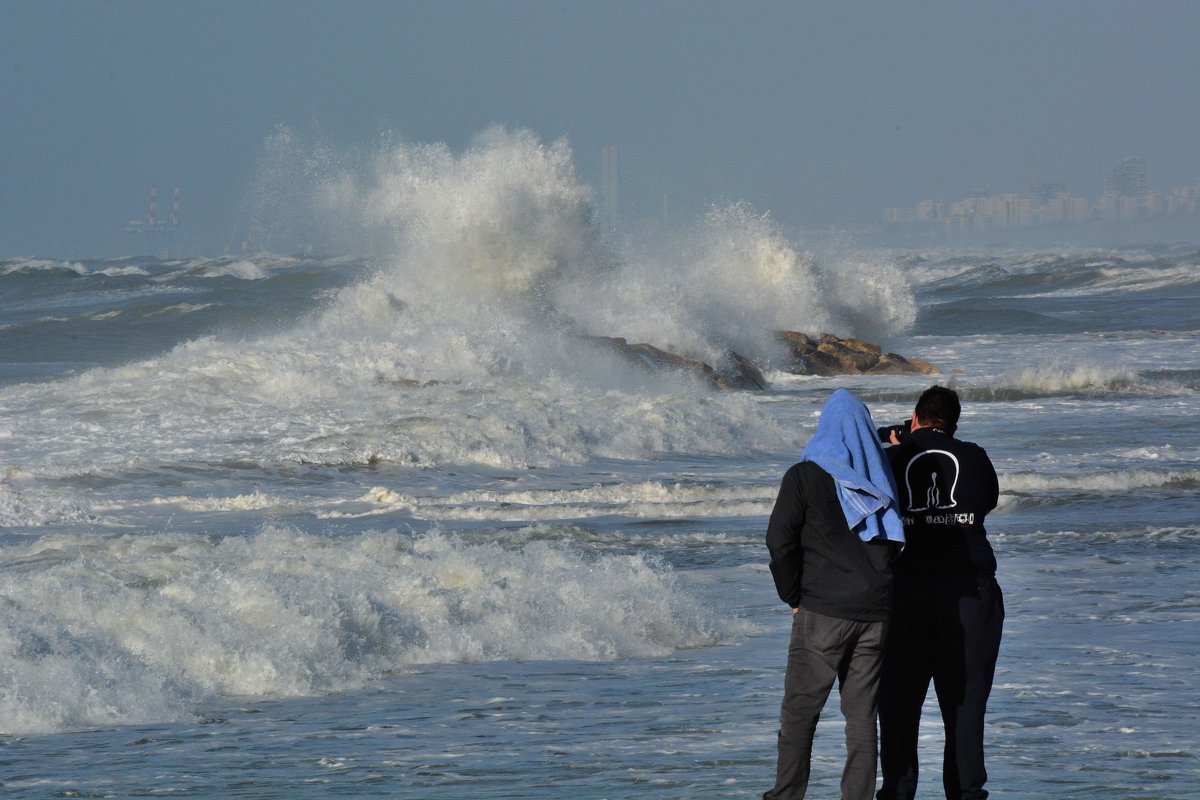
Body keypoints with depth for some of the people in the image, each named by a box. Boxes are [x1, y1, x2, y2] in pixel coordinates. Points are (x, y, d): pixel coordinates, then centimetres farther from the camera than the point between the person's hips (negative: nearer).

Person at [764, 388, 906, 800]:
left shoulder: (806, 476, -5)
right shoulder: (881, 480, 8)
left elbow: (780, 540, -8)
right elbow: (895, 543, 15)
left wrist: (794, 597, 2)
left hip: (822, 611, -4)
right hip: (875, 611, 4)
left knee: (799, 711, 2)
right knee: (862, 712, 6)